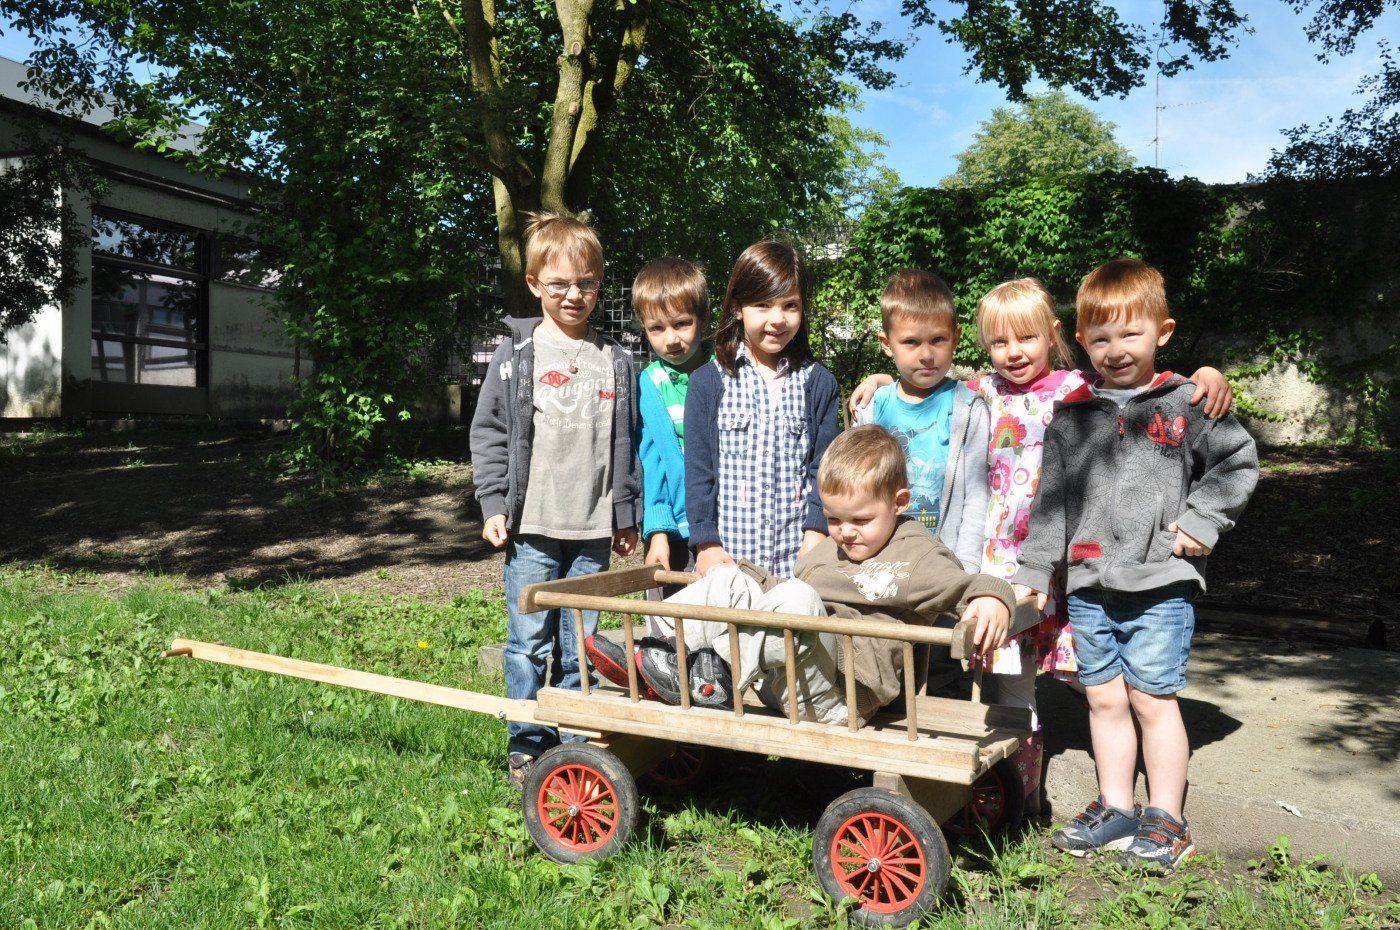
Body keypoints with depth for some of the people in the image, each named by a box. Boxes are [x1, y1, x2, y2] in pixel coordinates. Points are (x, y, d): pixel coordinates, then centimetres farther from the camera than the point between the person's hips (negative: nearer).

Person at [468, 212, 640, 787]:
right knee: (530, 642, 3)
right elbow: (489, 434, 1)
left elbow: (626, 443, 13)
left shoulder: (615, 361, 9)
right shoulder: (518, 354, 1)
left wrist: (626, 516, 12)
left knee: (581, 644, 9)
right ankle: (527, 746, 17)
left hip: (593, 530, 2)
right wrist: (494, 505, -6)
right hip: (532, 526, -2)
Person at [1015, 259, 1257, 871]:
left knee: (1152, 700, 0)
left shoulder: (1186, 404, 0)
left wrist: (1201, 520, -4)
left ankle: (1166, 819, 16)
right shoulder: (1071, 414, 7)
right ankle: (1115, 808, 26)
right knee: (1104, 700, 11)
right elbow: (1051, 498, 10)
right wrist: (1035, 570, 6)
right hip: (1088, 585, 4)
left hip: (1160, 585, -3)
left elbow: (1238, 462, 8)